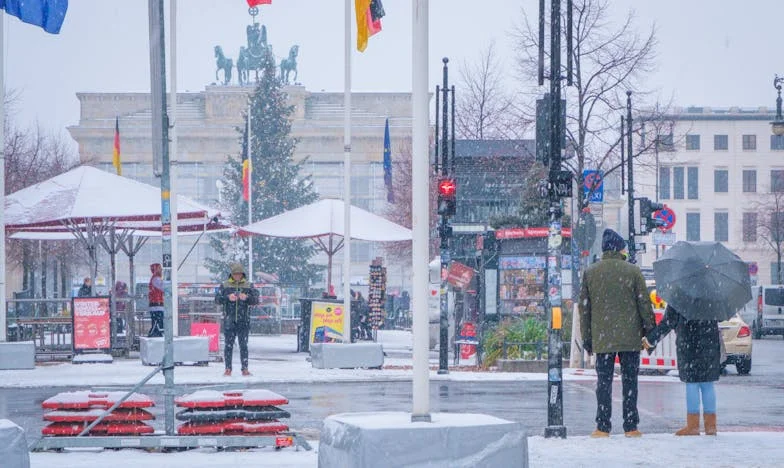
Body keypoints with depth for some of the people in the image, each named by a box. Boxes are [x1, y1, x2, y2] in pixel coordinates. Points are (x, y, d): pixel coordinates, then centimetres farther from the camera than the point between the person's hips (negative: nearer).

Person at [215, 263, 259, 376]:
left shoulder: (248, 286, 8)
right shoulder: (225, 285, 7)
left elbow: (256, 300, 2)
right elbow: (217, 299, 1)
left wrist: (247, 297, -17)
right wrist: (228, 298, -16)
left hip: (243, 321, 0)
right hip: (229, 320, 0)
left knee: (243, 345, -1)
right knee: (229, 345, 3)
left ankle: (245, 368, 2)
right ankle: (228, 369, 8)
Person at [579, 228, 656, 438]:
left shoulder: (590, 273, 5)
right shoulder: (633, 271, -1)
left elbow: (584, 308, 6)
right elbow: (644, 303, -1)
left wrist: (587, 338, 11)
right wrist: (650, 332, 7)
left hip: (602, 338, 1)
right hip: (630, 337, -1)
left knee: (604, 382, 3)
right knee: (629, 381, 4)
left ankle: (602, 427, 0)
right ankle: (631, 426, 4)